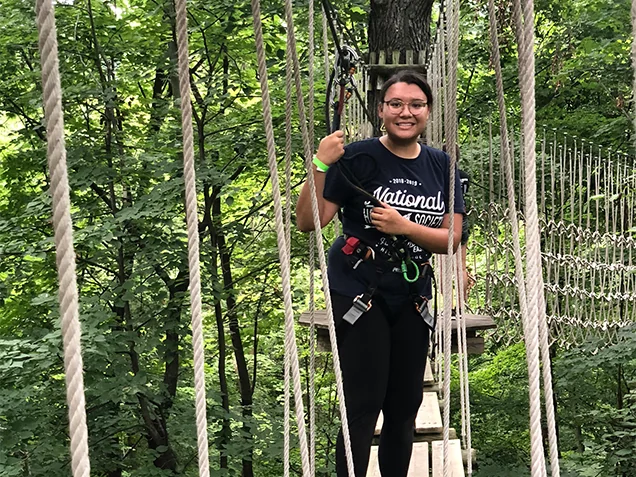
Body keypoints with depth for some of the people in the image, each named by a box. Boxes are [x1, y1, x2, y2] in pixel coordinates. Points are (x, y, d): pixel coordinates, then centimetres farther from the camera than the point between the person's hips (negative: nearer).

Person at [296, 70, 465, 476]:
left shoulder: (441, 166, 5)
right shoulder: (358, 158, -9)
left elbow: (451, 238, -1)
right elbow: (309, 222, -13)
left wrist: (403, 226, -16)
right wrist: (320, 165, -25)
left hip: (412, 299, 5)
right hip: (359, 293, -5)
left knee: (405, 407, 11)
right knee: (364, 406, -9)